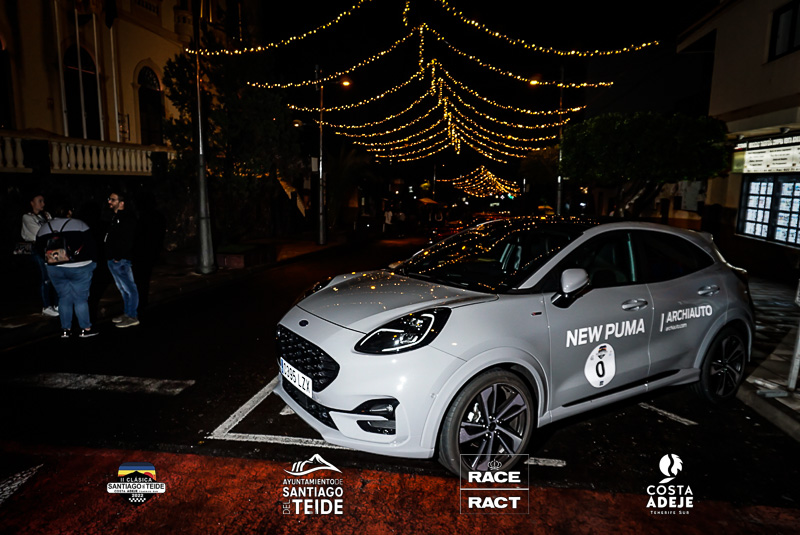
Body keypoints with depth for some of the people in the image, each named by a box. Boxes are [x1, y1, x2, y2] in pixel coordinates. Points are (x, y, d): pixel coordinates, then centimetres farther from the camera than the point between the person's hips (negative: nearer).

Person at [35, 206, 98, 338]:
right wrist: (93, 262, 4)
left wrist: (50, 260, 21)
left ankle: (65, 330, 16)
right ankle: (85, 329, 6)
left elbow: (40, 250, 11)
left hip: (55, 270, 4)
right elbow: (91, 246, -7)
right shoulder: (79, 225, -8)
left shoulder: (43, 228, 6)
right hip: (79, 269, -4)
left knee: (64, 298, 12)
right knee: (81, 299, 2)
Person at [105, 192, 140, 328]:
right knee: (122, 288, 16)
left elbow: (127, 240, -19)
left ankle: (132, 316, -2)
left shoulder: (127, 217, -12)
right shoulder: (115, 218, 19)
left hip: (121, 260, -10)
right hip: (113, 260, 11)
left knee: (129, 288, -5)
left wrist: (118, 257, -19)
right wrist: (110, 256, 14)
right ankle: (127, 313, 25)